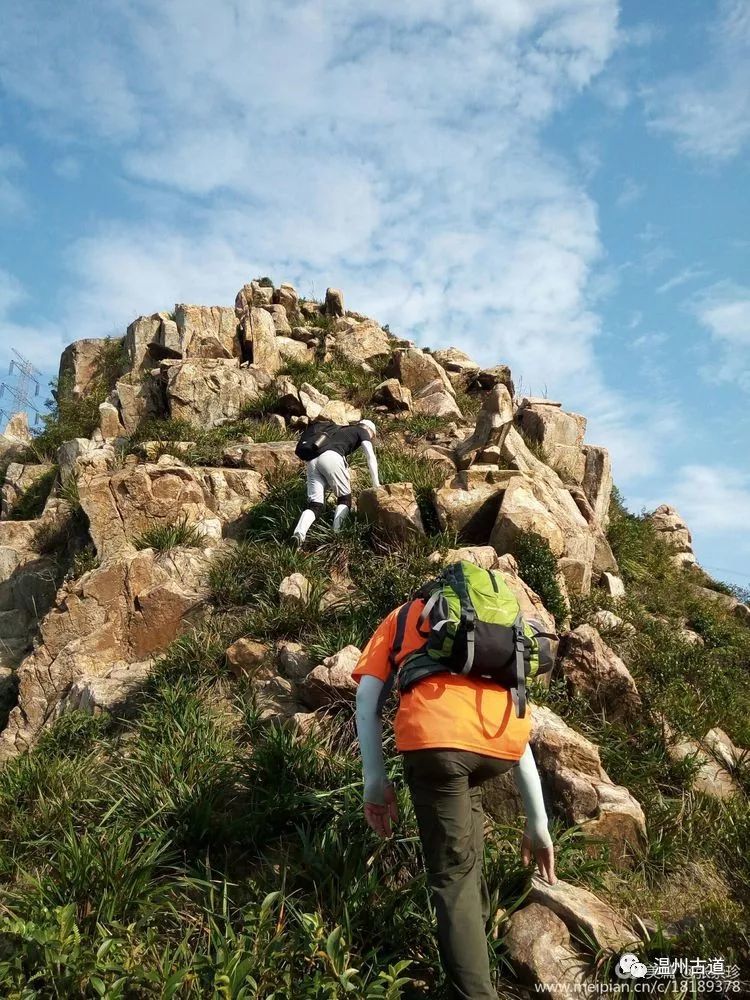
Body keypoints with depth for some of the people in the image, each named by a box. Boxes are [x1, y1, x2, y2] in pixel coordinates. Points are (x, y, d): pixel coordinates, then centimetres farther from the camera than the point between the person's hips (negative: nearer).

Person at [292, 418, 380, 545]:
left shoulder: (341, 431, 41)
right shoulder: (362, 431, 22)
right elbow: (371, 457, 8)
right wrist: (376, 484, 7)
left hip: (312, 461, 6)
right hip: (330, 457, -6)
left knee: (316, 505, 0)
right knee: (344, 498, 9)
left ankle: (299, 532, -25)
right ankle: (337, 532, -12)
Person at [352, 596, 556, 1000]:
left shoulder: (401, 617, 32)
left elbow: (367, 698, 15)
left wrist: (375, 780, 13)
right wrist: (538, 823, 37)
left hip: (436, 735, -3)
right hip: (501, 740, 4)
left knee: (452, 875, 11)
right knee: (465, 790, 34)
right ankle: (478, 921, 37)